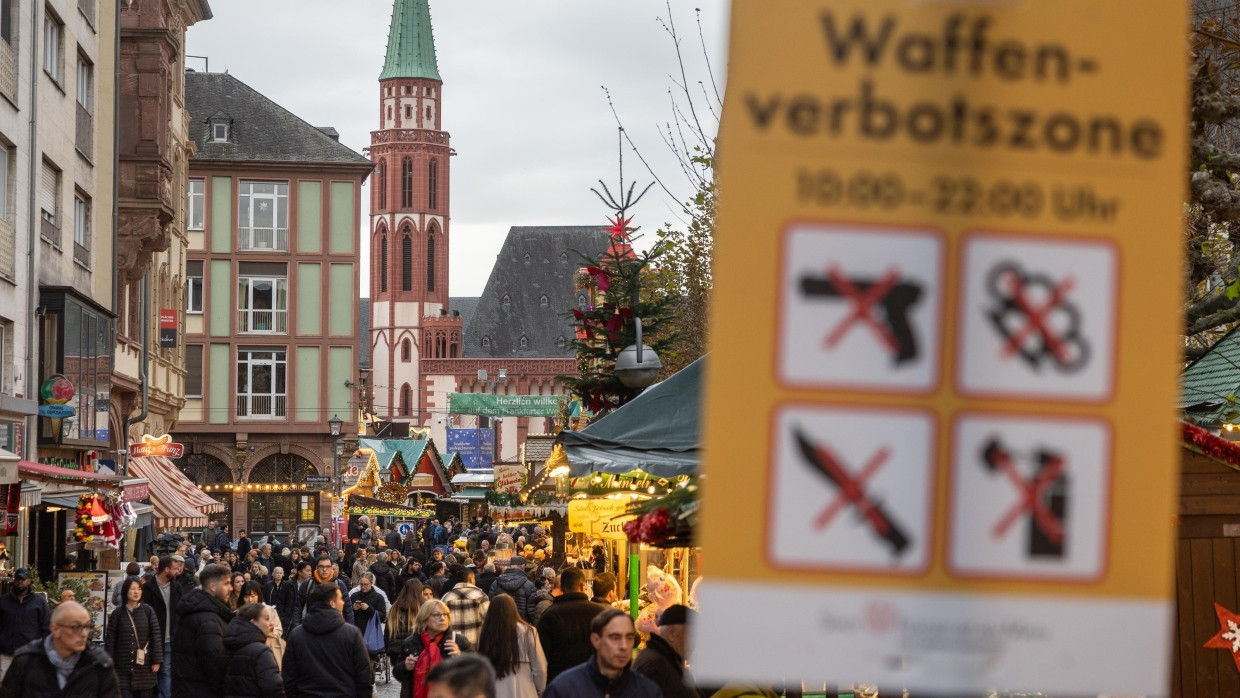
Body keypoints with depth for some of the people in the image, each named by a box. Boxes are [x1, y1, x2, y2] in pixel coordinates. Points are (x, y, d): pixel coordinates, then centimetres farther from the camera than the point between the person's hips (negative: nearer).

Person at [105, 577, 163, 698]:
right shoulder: (118, 613, 1)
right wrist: (109, 664, -2)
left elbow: (156, 635, 2)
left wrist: (156, 661, -2)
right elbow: (110, 639, 2)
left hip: (145, 668, 1)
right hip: (123, 669, -1)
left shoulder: (148, 611, 2)